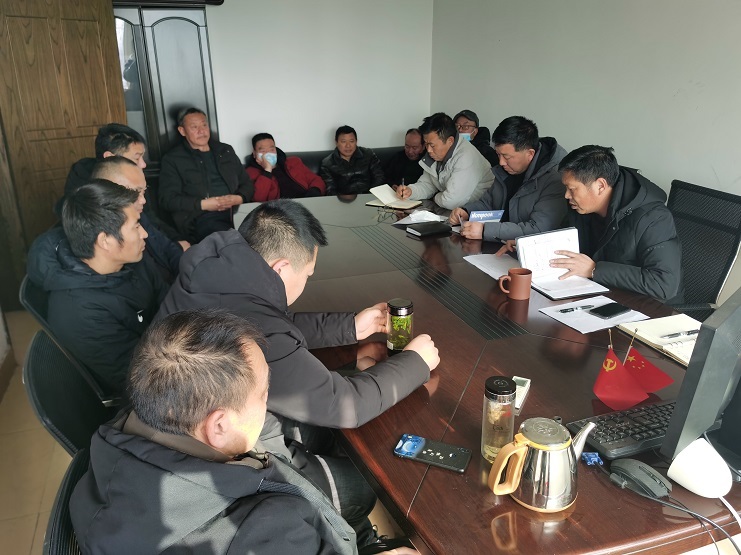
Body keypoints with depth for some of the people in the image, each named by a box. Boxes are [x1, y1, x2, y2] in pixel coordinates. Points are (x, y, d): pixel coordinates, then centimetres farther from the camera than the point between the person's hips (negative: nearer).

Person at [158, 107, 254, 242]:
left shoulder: (226, 151, 24)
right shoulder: (172, 159, 11)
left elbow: (247, 184, 23)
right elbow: (168, 199, 3)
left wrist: (238, 199, -1)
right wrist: (203, 204, -11)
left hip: (236, 212, 5)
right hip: (202, 219, -5)